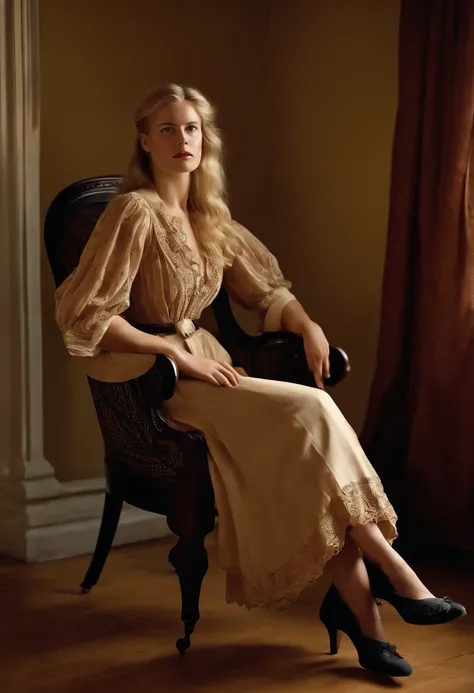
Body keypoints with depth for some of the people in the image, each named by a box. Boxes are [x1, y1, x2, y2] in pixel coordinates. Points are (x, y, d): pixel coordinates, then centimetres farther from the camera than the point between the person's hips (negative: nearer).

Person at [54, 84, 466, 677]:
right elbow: (83, 315, -16)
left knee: (314, 433, -20)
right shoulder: (135, 212, -10)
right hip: (158, 380, -6)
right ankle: (388, 568, -14)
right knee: (308, 413, -24)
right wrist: (178, 353, -18)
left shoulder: (211, 217, 12)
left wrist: (308, 327, 2)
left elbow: (265, 288, 23)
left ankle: (356, 606, -14)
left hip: (207, 363, 6)